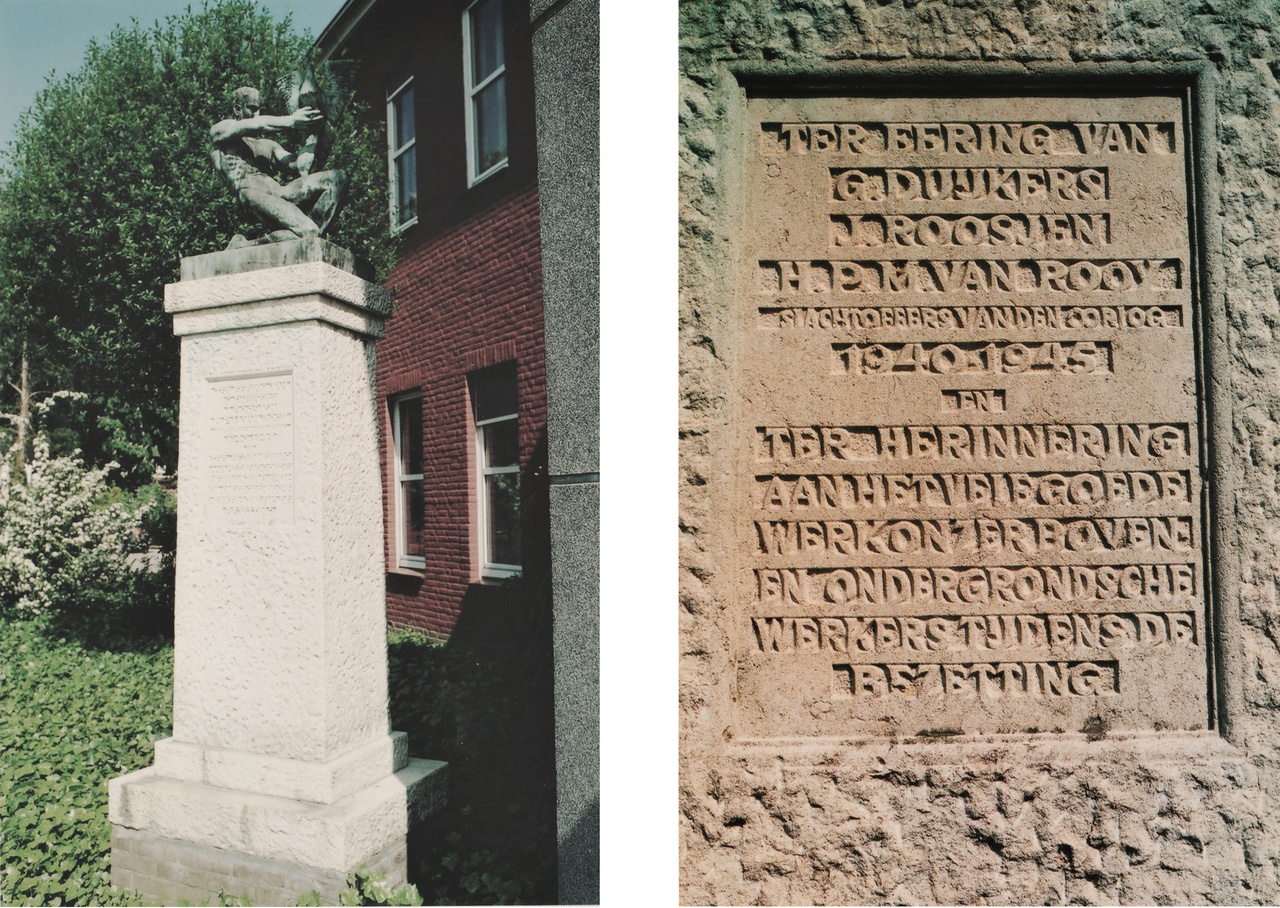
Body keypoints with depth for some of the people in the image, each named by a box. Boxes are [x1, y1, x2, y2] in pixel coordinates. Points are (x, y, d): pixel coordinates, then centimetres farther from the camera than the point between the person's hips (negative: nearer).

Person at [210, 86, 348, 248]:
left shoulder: (269, 145, 35)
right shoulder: (219, 131, 23)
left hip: (280, 193, 6)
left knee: (337, 178, -14)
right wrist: (292, 120, 2)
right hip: (252, 193, -6)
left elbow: (299, 167, 15)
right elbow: (258, 125, 2)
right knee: (308, 232, -31)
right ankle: (242, 246, -10)